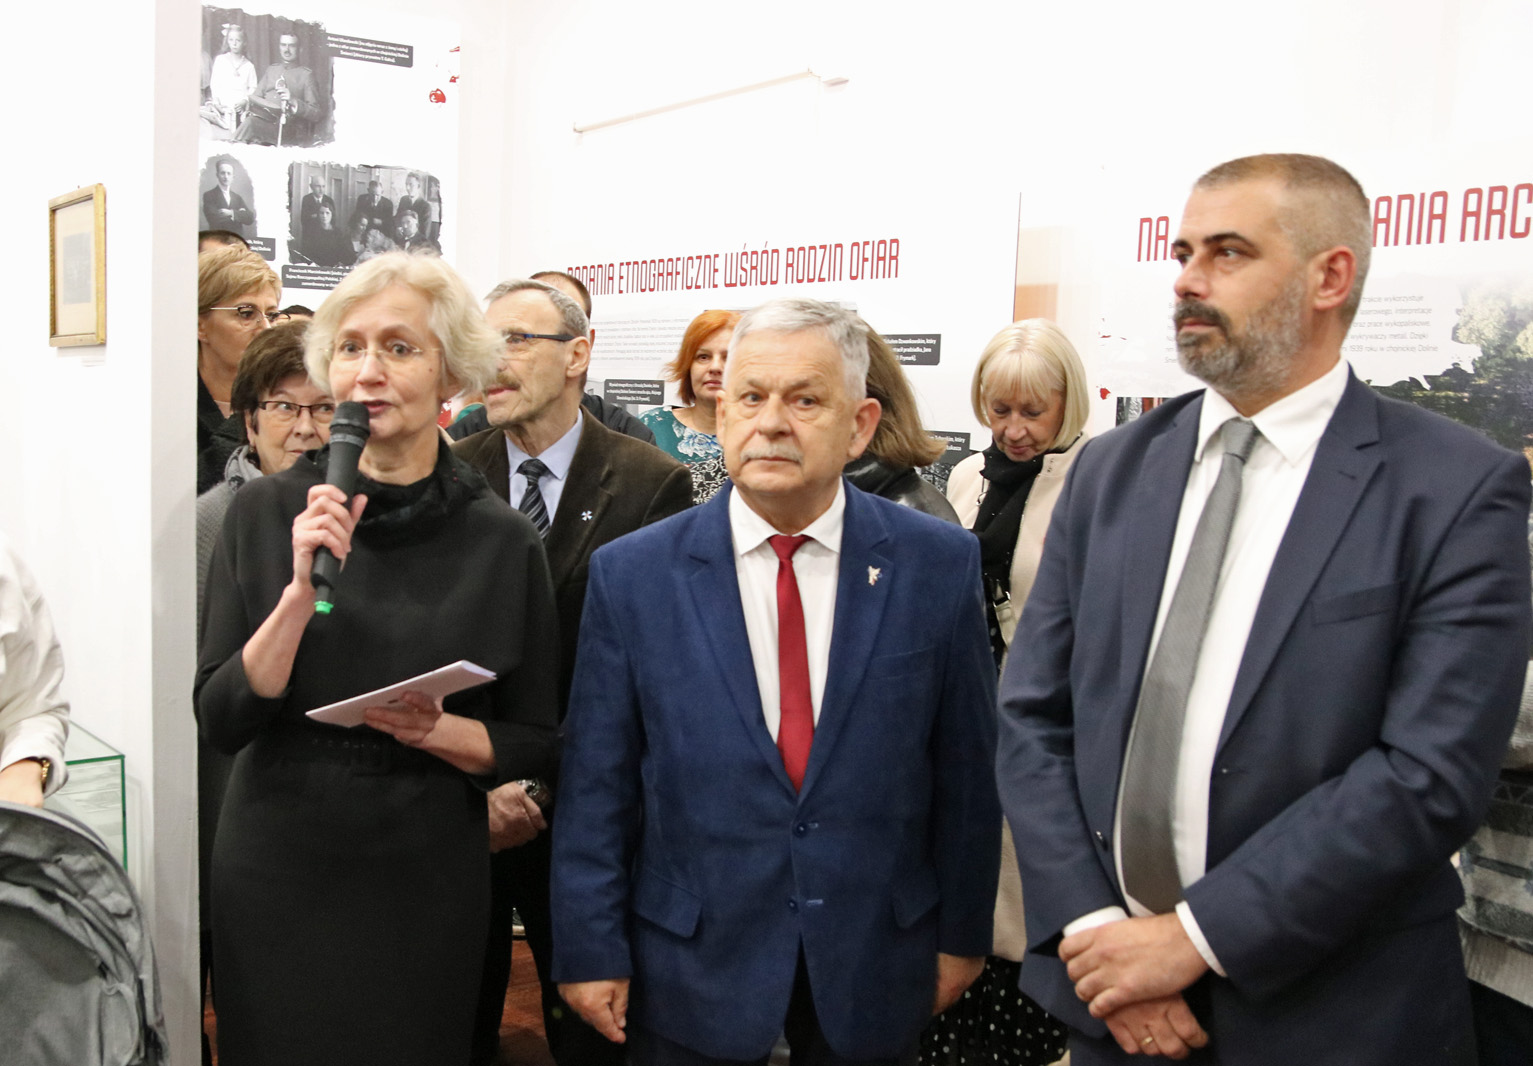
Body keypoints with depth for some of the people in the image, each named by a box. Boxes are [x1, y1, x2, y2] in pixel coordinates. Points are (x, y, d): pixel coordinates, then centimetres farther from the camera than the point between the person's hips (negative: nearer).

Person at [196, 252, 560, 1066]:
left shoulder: (503, 543, -6)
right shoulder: (266, 513, -4)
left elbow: (534, 746, 0)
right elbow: (220, 721, -7)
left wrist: (433, 729, -18)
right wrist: (303, 590, -19)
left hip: (426, 878, 0)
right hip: (276, 873, 1)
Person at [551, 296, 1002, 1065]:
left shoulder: (939, 564, -7)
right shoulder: (631, 574, -8)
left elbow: (964, 768, -1)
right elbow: (596, 785, -4)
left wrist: (962, 933, 4)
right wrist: (590, 951, -3)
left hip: (875, 966, 1)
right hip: (690, 967, 0)